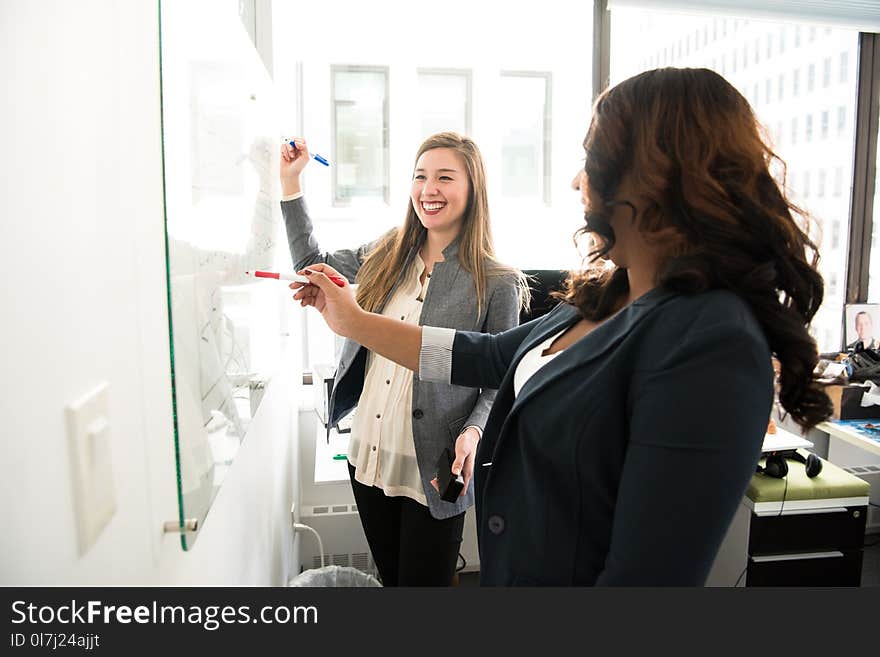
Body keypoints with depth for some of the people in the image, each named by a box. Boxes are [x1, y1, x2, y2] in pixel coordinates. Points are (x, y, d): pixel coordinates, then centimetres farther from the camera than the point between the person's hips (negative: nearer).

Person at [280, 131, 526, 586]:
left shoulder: (496, 283, -11)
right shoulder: (386, 256, 3)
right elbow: (312, 264, 16)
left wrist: (473, 431, -24)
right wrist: (290, 182, 11)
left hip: (433, 473, -5)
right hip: (368, 460, 5)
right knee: (389, 578, 23)